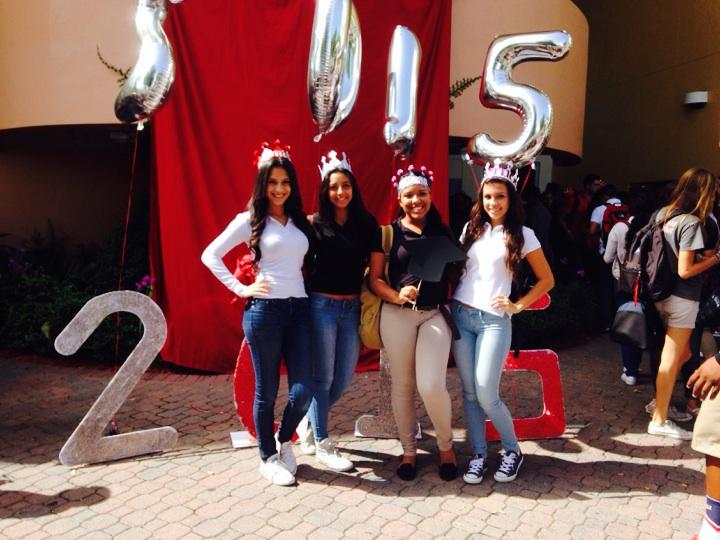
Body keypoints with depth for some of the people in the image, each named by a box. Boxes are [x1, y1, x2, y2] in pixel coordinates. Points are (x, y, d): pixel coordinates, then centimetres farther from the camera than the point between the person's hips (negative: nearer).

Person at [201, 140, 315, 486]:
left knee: (302, 391, 0)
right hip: (264, 310, -4)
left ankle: (284, 442, 29)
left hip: (299, 309, 4)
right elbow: (210, 255, -1)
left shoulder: (301, 222, 13)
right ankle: (268, 458, 26)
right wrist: (241, 289, -7)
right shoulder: (250, 220, 0)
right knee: (267, 391, 6)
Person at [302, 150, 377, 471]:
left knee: (344, 378, 10)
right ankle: (321, 443, 21)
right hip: (322, 305, -3)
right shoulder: (315, 224, -3)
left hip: (352, 307, 3)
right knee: (323, 376, 5)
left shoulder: (367, 224, 4)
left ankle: (310, 421, 36)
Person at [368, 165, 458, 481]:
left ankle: (446, 446, 18)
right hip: (397, 314, 0)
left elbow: (453, 272, 14)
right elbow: (375, 279, 0)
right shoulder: (388, 233, 1)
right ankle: (408, 451, 26)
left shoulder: (443, 232, 8)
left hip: (435, 314, 0)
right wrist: (396, 296, -17)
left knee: (431, 386, -10)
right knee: (402, 385, 7)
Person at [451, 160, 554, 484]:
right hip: (460, 315, 4)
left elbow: (547, 280, 5)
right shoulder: (472, 228, 10)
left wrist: (518, 306, -3)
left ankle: (513, 451, 19)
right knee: (469, 392, 7)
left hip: (493, 321, -3)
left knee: (486, 395, -6)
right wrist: (447, 300, 3)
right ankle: (479, 454, 22)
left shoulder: (522, 235, 0)